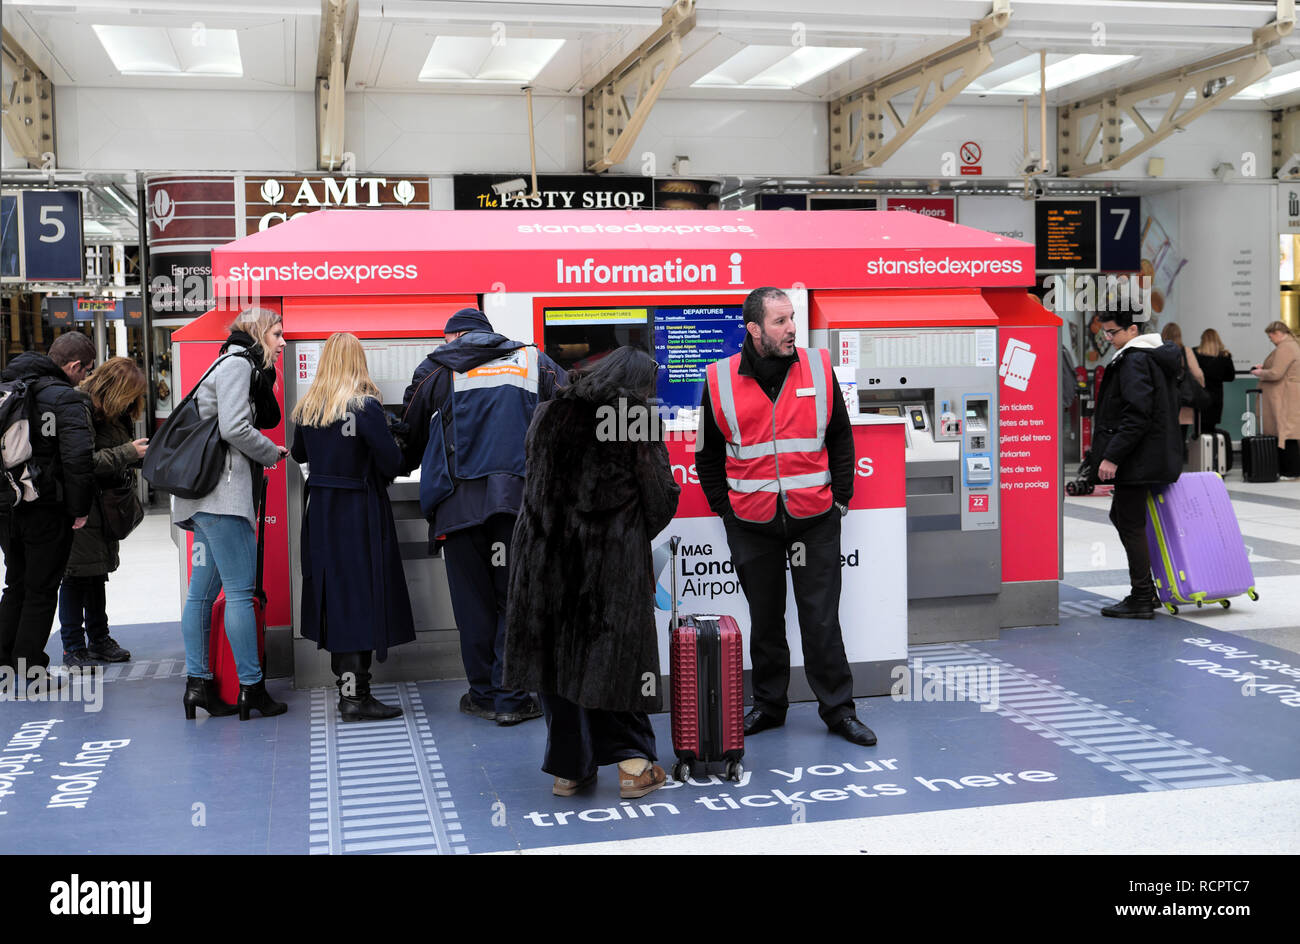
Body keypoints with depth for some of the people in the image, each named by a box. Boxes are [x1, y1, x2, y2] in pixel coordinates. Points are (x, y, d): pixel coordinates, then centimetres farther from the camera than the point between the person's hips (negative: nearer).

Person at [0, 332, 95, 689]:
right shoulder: (67, 398, -14)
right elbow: (78, 458, -23)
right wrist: (80, 508, -14)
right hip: (46, 509, -7)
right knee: (41, 590, 4)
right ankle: (29, 669, 7)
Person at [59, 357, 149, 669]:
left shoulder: (115, 413, 12)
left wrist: (146, 453, 1)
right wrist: (129, 453, -21)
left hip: (104, 507, 9)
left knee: (97, 573, 16)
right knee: (76, 575, -2)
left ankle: (99, 640, 25)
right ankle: (73, 648, 7)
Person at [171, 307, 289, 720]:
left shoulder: (241, 366, 24)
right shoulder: (237, 364, -6)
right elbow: (234, 428, -16)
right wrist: (273, 453, -4)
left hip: (207, 499, 10)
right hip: (224, 495, -10)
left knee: (202, 590, 9)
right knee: (240, 592, -7)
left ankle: (197, 683, 12)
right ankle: (251, 687, -4)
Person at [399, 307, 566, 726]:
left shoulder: (437, 369, 14)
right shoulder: (532, 359, 16)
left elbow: (410, 435, 19)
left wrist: (405, 467, 39)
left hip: (462, 499, 0)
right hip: (522, 498, 0)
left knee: (473, 601, 9)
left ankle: (484, 695, 15)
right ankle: (511, 698, 6)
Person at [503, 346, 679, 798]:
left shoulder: (550, 414, 10)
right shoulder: (637, 421, -4)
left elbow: (534, 482, 15)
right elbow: (661, 499, -2)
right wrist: (635, 535, 16)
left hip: (546, 553, 4)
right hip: (615, 558, -3)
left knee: (557, 657, 10)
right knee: (616, 654, 7)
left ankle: (568, 769, 17)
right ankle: (633, 763, 7)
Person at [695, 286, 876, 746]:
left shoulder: (819, 369, 0)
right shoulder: (720, 381, -2)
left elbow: (841, 440, 8)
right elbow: (708, 455, 8)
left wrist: (839, 499, 3)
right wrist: (725, 509, 4)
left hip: (815, 520, 0)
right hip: (752, 524, 0)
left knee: (822, 620, 4)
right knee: (765, 619, 12)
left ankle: (838, 708, 15)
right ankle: (768, 705, 26)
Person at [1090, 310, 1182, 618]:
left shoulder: (1134, 361, -17)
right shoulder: (1160, 356, 15)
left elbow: (1137, 416, -24)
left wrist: (1112, 457, -22)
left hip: (1138, 460, -11)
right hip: (1155, 456, 11)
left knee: (1131, 525, -4)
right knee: (1121, 516, 19)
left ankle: (1141, 599, 2)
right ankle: (1149, 586, 23)